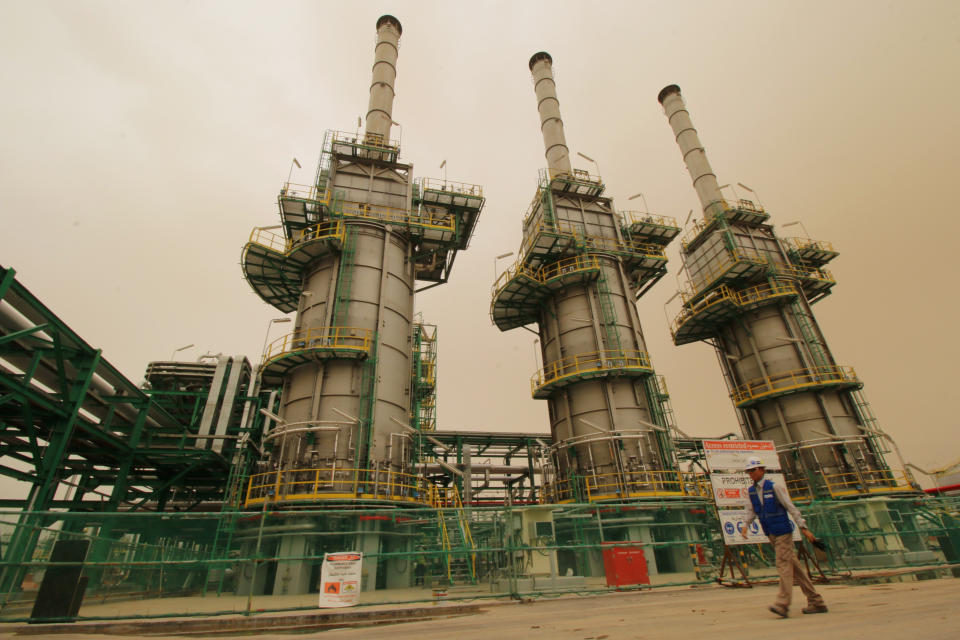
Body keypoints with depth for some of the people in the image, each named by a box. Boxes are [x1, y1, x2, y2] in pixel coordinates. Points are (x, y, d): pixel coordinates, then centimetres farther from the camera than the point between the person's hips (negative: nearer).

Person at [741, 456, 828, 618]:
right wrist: (745, 525, -8)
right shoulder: (750, 491, 7)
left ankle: (782, 603, -13)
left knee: (783, 565, -11)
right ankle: (816, 602, 23)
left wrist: (803, 528, -11)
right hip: (771, 535, 6)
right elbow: (751, 512, 8)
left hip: (783, 531, -6)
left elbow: (791, 507, -8)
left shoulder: (774, 486, -10)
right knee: (794, 566, 12)